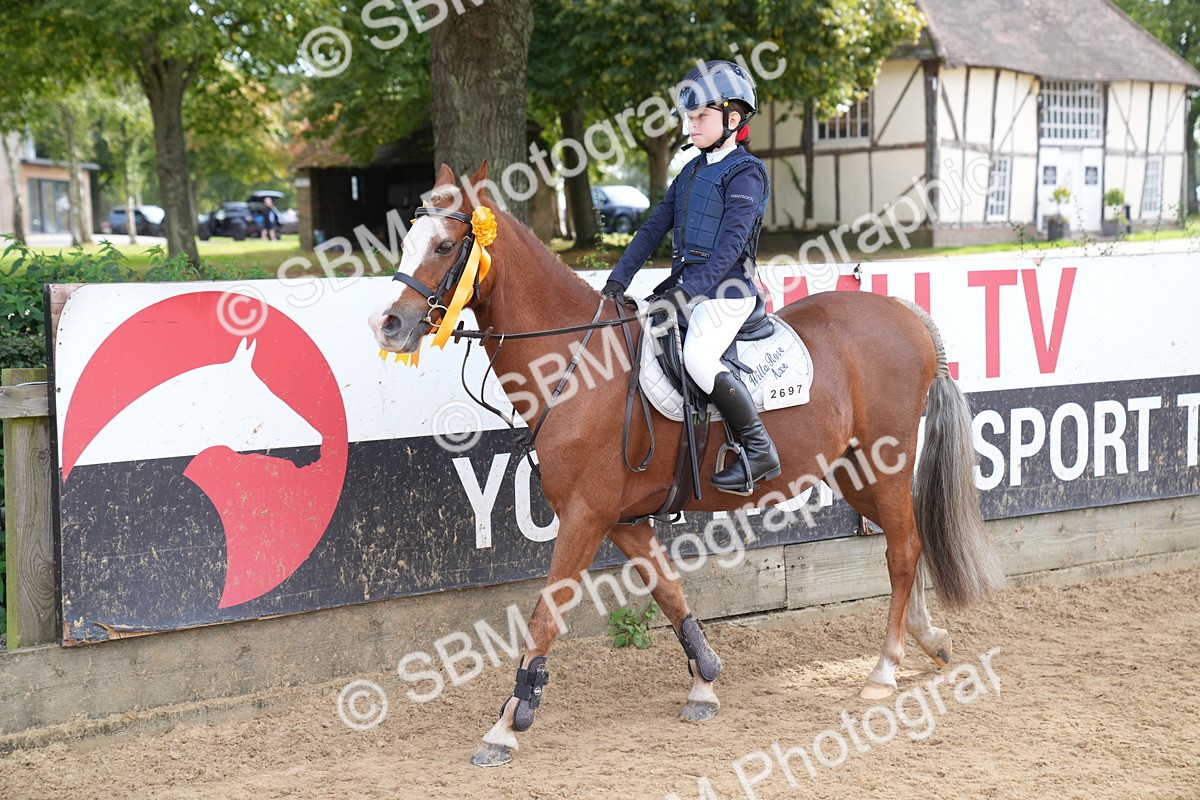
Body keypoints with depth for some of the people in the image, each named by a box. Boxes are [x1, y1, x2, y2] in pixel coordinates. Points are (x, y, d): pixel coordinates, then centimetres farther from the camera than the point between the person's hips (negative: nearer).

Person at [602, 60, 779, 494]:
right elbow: (655, 226, 14)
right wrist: (618, 279, 4)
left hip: (725, 290, -9)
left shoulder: (745, 173, -9)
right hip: (685, 286, 9)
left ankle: (759, 450, -18)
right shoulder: (692, 170, 17)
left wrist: (687, 290, -26)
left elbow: (730, 246, -18)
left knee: (698, 359, -29)